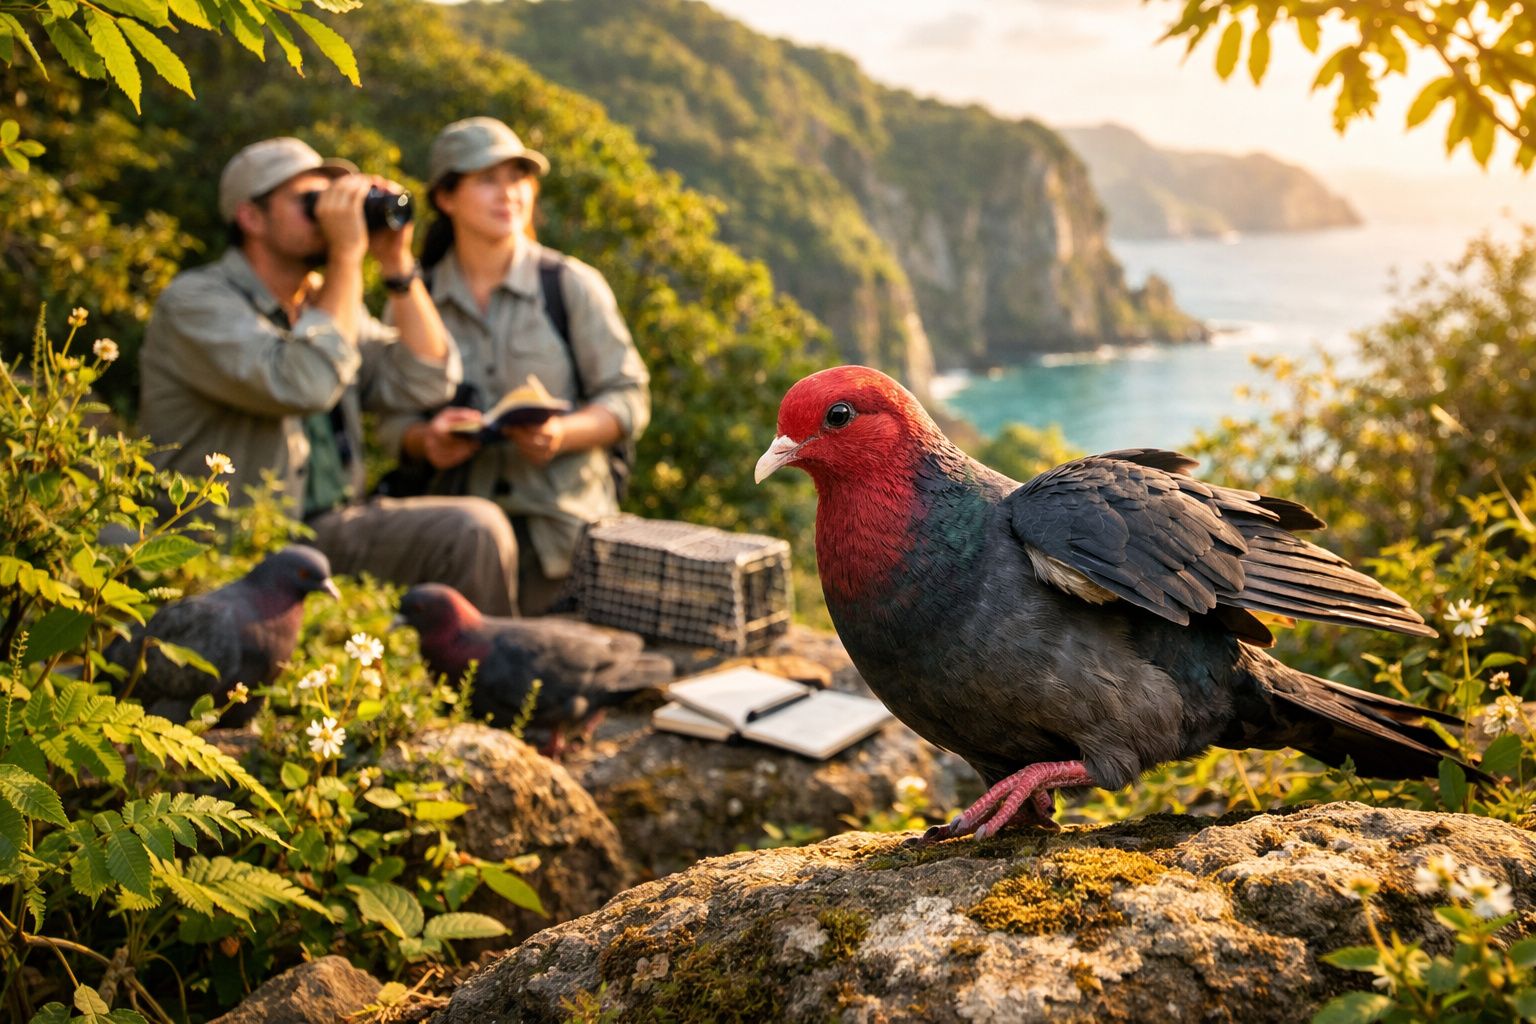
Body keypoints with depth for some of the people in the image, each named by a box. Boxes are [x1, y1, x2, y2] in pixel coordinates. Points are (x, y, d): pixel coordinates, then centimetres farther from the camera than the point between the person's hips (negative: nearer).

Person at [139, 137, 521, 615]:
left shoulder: (324, 303, 14)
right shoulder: (194, 302, -9)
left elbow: (426, 383, 3)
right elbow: (305, 385, -27)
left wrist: (396, 262, -2)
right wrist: (347, 254, -20)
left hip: (331, 527, 7)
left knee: (476, 528, -13)